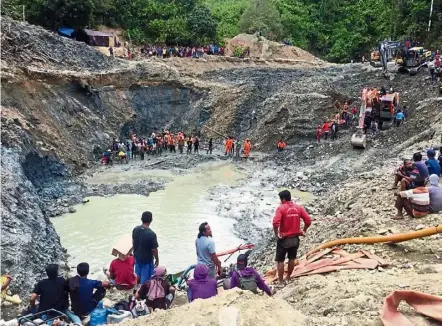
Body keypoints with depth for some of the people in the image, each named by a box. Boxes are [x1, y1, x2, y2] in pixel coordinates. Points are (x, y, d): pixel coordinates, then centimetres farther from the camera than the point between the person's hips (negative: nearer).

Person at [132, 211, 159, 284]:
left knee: (138, 275, 26)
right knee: (145, 279, 11)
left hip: (137, 257, 6)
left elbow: (133, 242, 4)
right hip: (147, 259, -6)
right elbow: (154, 250, -21)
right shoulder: (151, 234, -29)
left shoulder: (135, 229, -11)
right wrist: (157, 260, -4)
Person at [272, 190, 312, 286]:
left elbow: (275, 222, -27)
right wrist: (303, 231, 10)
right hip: (295, 238, 5)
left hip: (284, 239, -5)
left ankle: (280, 282, 13)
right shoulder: (299, 207, 0)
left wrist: (276, 234, -15)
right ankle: (288, 278, 33)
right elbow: (308, 220, -1)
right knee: (292, 259, 20)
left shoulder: (281, 208, -15)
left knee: (280, 261, 8)